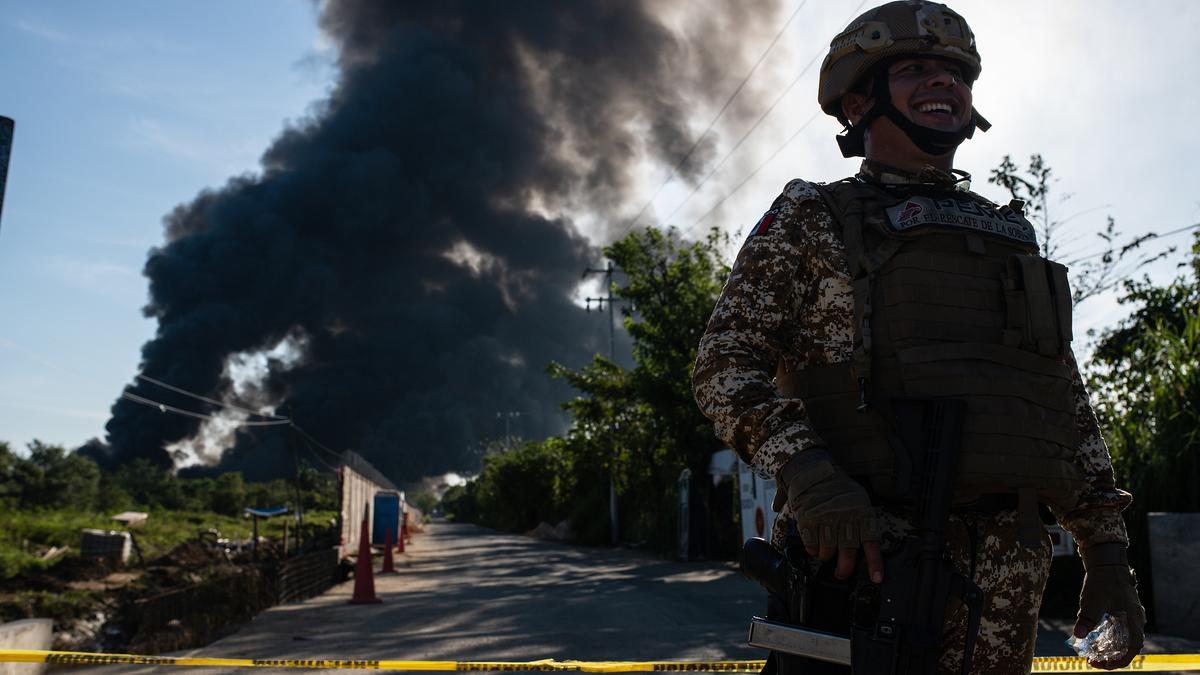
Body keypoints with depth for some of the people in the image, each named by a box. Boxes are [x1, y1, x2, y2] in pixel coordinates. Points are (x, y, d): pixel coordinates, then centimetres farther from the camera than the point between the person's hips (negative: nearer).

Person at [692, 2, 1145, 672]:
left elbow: (1072, 408, 19)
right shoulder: (811, 217, 4)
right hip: (868, 551, -4)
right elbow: (726, 363, -6)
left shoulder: (1012, 235, 19)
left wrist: (1108, 556, 13)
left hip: (1006, 571, 5)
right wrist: (806, 472, -22)